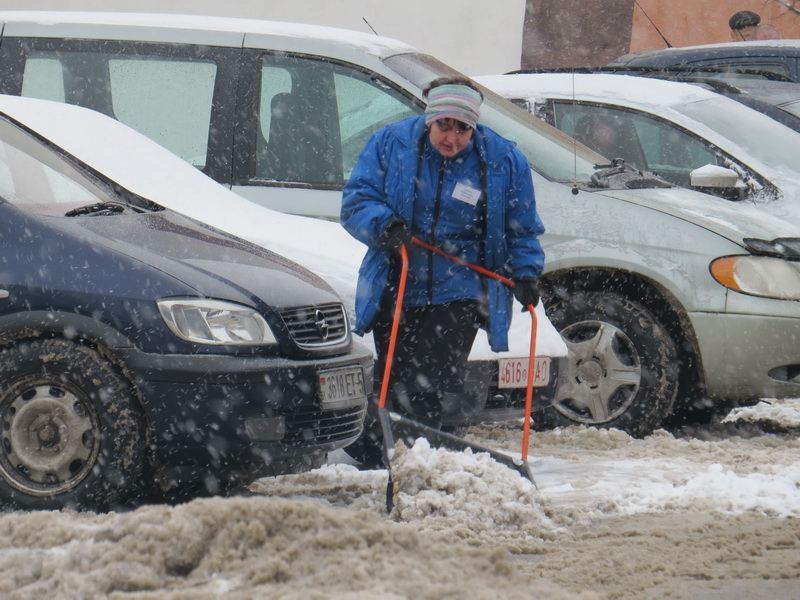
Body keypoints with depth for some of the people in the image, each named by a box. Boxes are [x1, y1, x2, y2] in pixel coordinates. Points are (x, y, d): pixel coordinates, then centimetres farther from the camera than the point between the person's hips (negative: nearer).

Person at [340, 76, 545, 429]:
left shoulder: (503, 161, 1)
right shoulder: (390, 144, 0)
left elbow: (520, 231, 10)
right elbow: (355, 202, -2)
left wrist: (525, 274, -5)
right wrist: (384, 225, -22)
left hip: (458, 297, -2)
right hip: (395, 294, 2)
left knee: (424, 390, -14)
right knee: (394, 389, 6)